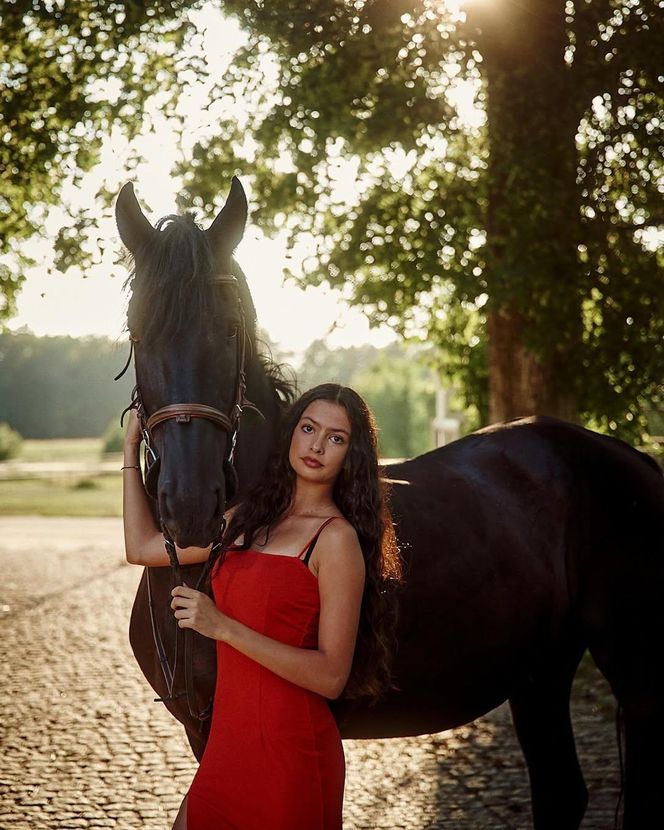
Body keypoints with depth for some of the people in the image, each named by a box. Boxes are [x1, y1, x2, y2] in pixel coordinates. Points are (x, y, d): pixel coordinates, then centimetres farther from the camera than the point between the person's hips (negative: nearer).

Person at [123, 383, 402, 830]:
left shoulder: (338, 538, -13)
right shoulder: (249, 517, 10)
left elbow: (331, 676, -18)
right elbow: (143, 547, 17)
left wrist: (223, 627, -23)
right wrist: (132, 446, 18)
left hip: (289, 750, -7)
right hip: (228, 743, 7)